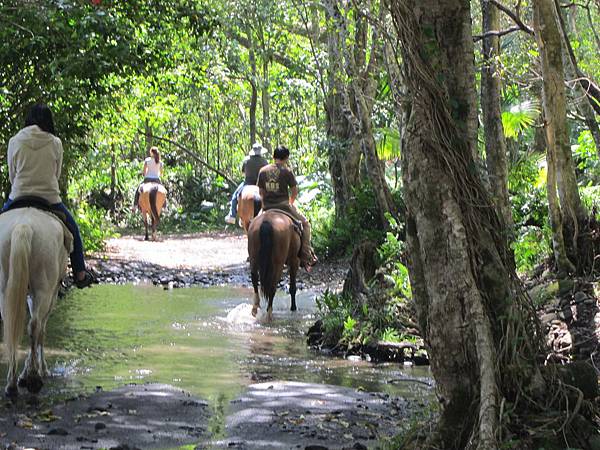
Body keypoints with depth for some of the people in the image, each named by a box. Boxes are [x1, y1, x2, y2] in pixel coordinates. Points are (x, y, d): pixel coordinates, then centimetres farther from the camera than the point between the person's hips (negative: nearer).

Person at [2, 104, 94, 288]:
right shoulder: (56, 143, -3)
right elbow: (57, 174, 7)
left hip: (19, 197, 0)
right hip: (50, 198, 0)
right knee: (72, 229, 23)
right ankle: (80, 274, 26)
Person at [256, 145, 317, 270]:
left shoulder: (263, 171, 4)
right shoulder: (286, 171, -7)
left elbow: (261, 192, 8)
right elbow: (294, 191, -1)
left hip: (267, 208, 4)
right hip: (283, 206, -4)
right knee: (305, 224, 12)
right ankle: (306, 257, 4)